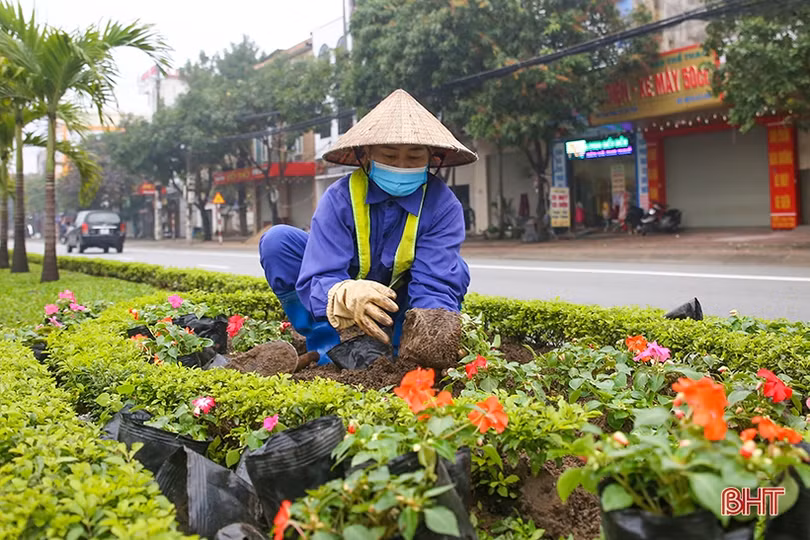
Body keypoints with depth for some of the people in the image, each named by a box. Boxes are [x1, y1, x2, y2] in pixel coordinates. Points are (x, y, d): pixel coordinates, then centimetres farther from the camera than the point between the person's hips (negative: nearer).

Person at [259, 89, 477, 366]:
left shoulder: (443, 206, -21)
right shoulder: (340, 198, -23)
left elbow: (436, 284, -29)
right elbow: (318, 279, -31)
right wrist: (347, 297, -56)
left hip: (398, 309, 0)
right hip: (341, 306, 0)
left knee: (454, 272, -28)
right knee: (278, 240, -22)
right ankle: (329, 349, -22)